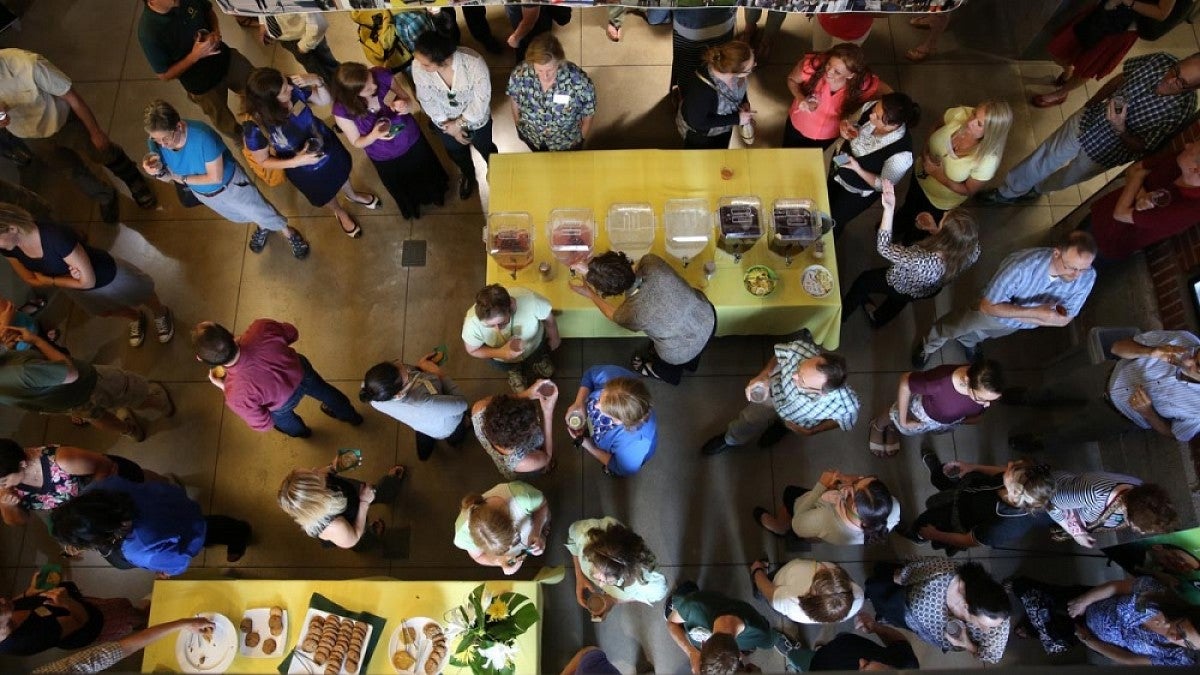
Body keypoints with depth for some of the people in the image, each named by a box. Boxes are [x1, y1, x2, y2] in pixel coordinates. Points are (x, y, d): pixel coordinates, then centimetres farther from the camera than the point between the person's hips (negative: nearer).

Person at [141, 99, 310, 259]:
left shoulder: (202, 135, -40)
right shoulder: (155, 143, -25)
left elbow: (215, 178, -30)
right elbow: (169, 178, -10)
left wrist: (181, 178, -24)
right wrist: (159, 172, -32)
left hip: (231, 184, -5)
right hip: (203, 194, 5)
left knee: (260, 213, 16)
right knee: (239, 216, 30)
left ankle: (288, 232, 45)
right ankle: (262, 228, 61)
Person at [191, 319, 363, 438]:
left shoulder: (236, 395, -42)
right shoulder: (261, 328, -38)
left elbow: (263, 424, -20)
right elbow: (292, 334, -14)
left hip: (285, 401, -2)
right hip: (302, 370, 2)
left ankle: (299, 430, 72)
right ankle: (351, 416, 66)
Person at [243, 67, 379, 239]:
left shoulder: (294, 89, -31)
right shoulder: (255, 130, -38)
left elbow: (326, 101, -13)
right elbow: (263, 161, -20)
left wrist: (318, 81, -34)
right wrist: (296, 161, -34)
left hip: (329, 147, 3)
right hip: (306, 171, -3)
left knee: (341, 173, 35)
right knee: (325, 197, 29)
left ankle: (352, 195, 70)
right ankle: (340, 213, 64)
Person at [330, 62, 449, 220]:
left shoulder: (381, 76, -32)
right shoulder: (342, 110, -35)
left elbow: (411, 102, -15)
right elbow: (357, 142, -17)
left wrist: (406, 106, -40)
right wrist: (374, 135, -40)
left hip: (413, 140, 1)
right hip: (385, 159, -1)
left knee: (429, 175, 32)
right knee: (405, 193, 30)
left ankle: (437, 195, 70)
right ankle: (413, 208, 68)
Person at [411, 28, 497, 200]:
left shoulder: (474, 63, -40)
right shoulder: (419, 67, -32)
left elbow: (481, 101, -27)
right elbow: (427, 101, -17)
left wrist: (459, 123, -20)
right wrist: (449, 127, -13)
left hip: (477, 120, -2)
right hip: (445, 121, 2)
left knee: (485, 149, 27)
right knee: (456, 153, 30)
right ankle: (468, 175, 65)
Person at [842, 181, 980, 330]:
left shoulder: (922, 261, -50)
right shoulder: (972, 251, -34)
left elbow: (884, 248, -35)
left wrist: (889, 208, -40)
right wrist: (935, 231, -19)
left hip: (902, 288, -4)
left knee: (863, 281, 26)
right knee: (899, 299, 37)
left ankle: (842, 314, 52)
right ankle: (878, 318, 66)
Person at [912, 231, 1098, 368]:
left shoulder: (1087, 277, -32)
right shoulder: (1021, 265, -45)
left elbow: (1064, 319, -18)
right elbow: (988, 306, -35)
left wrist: (1016, 314, -30)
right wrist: (1035, 312, -45)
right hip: (992, 311, -3)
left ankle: (968, 342, 70)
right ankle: (929, 346, 58)